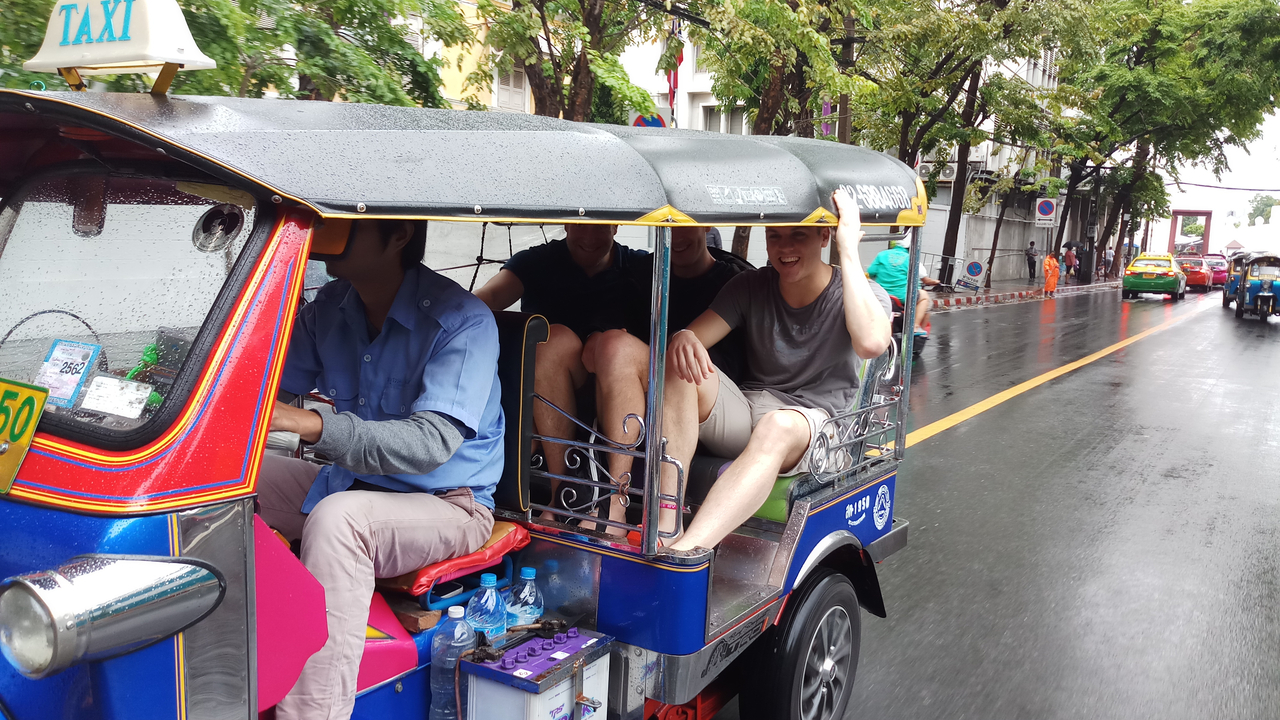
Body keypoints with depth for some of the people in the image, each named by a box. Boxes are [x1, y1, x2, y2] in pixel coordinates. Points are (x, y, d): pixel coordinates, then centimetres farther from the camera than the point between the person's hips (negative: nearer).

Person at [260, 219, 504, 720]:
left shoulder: (462, 321, -21)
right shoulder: (333, 304, 1)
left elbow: (431, 443, -32)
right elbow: (272, 384, 10)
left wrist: (308, 424, -40)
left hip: (447, 505, -7)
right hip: (351, 484, 8)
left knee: (336, 518, -35)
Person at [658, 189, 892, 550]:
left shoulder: (852, 293, -1)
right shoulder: (752, 286, 9)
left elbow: (871, 342, -25)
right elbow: (695, 335, 0)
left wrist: (849, 249, -21)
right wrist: (683, 338, -26)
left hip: (814, 425, -4)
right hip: (745, 411, 4)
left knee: (778, 425, -40)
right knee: (681, 364, -24)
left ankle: (685, 552, -56)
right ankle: (666, 525, -36)